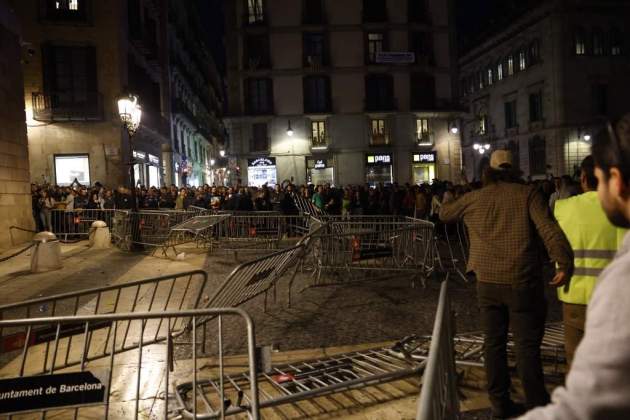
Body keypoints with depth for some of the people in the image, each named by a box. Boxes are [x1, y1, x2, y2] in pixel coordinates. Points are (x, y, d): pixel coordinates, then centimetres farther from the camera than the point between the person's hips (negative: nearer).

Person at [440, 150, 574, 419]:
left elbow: (444, 214, 22)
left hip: (487, 281, 3)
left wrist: (450, 201, 42)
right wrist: (564, 262, -16)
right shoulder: (527, 194, -3)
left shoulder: (474, 198, 6)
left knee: (494, 342, 11)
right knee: (527, 344, 4)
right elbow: (548, 228, -15)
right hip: (522, 281, -3)